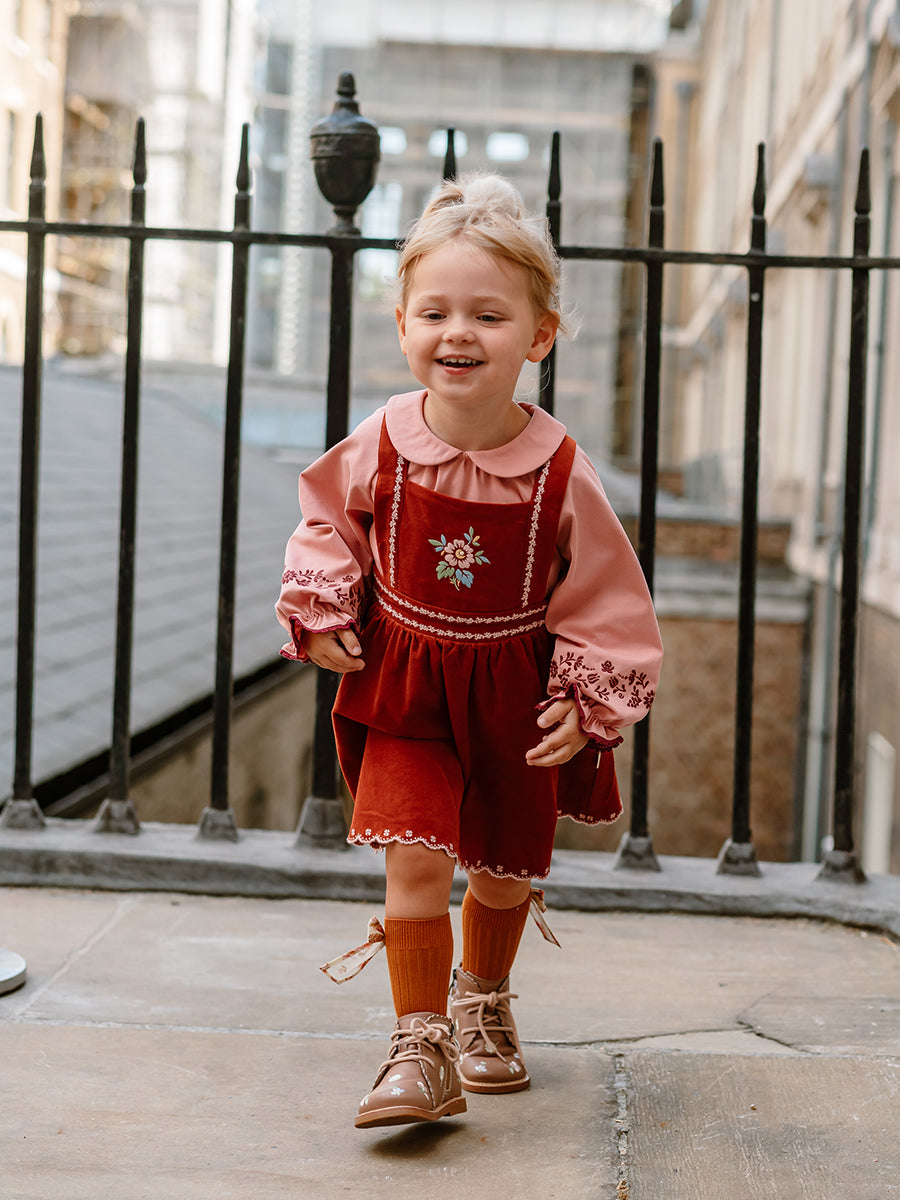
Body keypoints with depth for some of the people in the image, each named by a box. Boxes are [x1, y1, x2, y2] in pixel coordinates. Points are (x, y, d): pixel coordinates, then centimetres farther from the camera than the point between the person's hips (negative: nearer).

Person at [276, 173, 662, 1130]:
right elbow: (327, 529, 6)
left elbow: (604, 594, -7)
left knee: (504, 868, 17)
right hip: (402, 681, 0)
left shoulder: (560, 469, -17)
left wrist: (584, 698, -10)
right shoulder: (381, 444, -14)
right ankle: (419, 1046, 0)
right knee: (415, 860, -13)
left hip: (516, 692, 1)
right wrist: (321, 615, -5)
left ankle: (483, 999, 45)